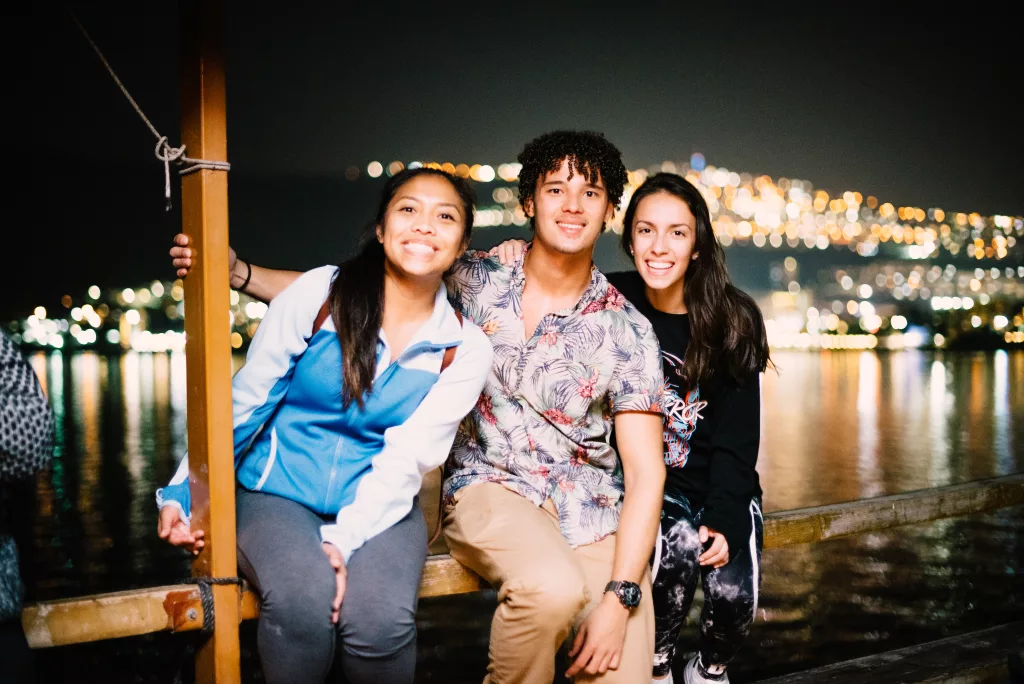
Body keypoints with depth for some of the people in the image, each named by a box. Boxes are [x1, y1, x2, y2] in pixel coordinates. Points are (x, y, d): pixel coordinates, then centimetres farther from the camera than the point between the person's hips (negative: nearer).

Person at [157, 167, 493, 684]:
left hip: (378, 508, 2)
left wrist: (343, 540, -22)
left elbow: (405, 460, -9)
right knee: (303, 601, -33)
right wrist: (182, 493, -8)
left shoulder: (464, 349, -1)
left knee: (381, 621, -29)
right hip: (278, 493, -1)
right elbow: (244, 402, -2)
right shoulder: (318, 294, -6)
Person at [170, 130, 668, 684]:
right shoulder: (475, 281, 2)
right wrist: (237, 272, -5)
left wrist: (620, 598, -17)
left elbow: (645, 472, -6)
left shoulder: (627, 331, -2)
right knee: (551, 587, -33)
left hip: (597, 513, 1)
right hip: (492, 490, 0)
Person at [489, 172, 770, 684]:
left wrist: (725, 520, -17)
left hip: (722, 484, 1)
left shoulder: (734, 321, -8)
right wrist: (520, 256, -16)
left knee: (733, 595, -22)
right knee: (678, 546, -31)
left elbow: (737, 436, -7)